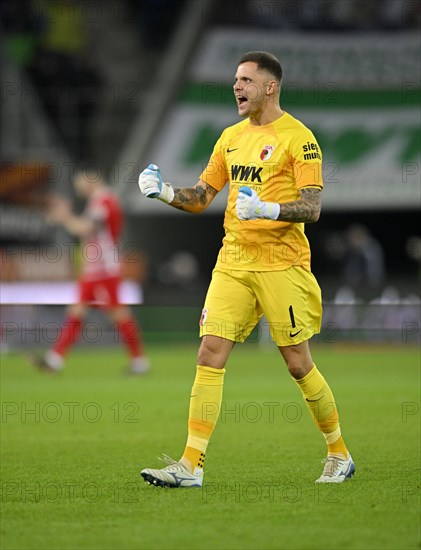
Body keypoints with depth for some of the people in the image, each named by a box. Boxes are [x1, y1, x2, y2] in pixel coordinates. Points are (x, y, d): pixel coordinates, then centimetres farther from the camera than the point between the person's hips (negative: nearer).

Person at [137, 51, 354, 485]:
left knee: (298, 364, 1)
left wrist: (266, 209, -29)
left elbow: (311, 208, -12)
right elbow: (200, 197, 17)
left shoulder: (297, 137, -6)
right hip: (232, 262, 6)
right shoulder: (231, 137, 14)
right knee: (210, 356, -5)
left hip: (282, 266, -6)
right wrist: (165, 192, -2)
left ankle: (340, 456, 20)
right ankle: (191, 466, -6)